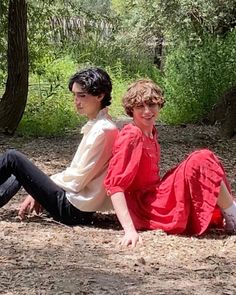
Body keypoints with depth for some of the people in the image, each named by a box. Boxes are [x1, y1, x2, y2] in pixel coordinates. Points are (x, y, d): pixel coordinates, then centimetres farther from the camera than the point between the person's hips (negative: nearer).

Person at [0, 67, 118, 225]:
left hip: (72, 209, -10)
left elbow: (77, 180, -17)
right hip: (76, 208, 10)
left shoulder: (102, 130, -16)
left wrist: (44, 185, -3)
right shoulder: (96, 126, 13)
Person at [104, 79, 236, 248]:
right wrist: (130, 230, -32)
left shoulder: (150, 132, 11)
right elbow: (114, 184, -24)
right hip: (146, 206, -10)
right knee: (202, 160, -18)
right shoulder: (131, 137, -16)